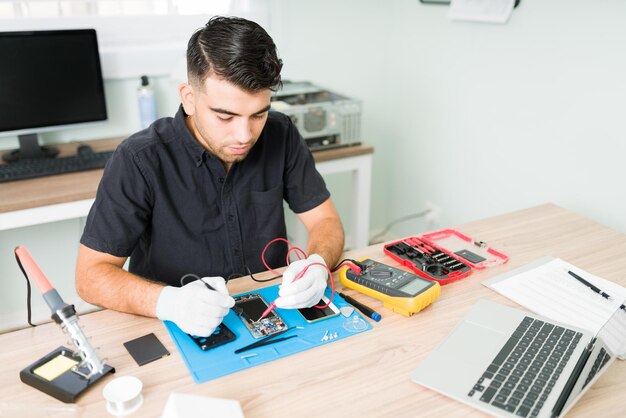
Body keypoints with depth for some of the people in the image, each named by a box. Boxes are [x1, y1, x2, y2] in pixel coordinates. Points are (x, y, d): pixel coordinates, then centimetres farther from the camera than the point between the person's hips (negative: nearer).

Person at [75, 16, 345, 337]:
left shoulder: (280, 136, -6)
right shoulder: (139, 161, -16)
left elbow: (326, 221, -1)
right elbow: (90, 274, -13)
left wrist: (317, 263, -23)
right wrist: (169, 301, -31)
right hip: (180, 334, -1)